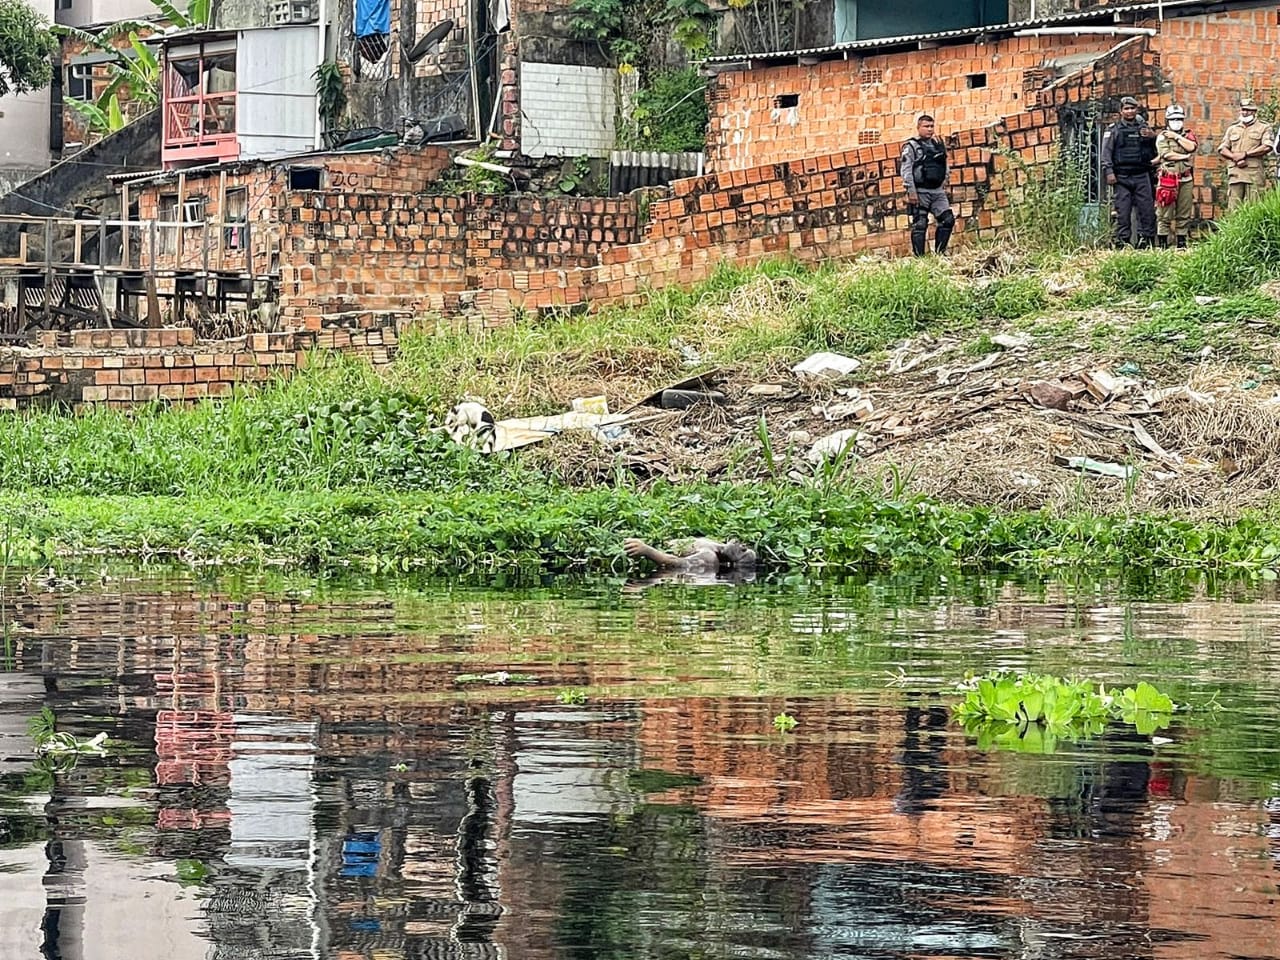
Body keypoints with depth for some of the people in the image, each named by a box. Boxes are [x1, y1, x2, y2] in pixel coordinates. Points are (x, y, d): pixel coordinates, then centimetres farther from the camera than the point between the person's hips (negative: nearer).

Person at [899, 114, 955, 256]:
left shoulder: (937, 144, 14)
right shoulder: (911, 147, -5)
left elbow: (945, 165, 25)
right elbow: (905, 170, -10)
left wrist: (944, 180, 13)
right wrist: (911, 191, -16)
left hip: (938, 191, 6)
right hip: (920, 192, -6)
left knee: (948, 220, -1)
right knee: (919, 225, -5)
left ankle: (940, 253, 9)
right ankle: (918, 257, -2)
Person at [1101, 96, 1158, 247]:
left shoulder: (1144, 128, 16)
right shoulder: (1114, 130, 7)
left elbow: (1154, 152, 18)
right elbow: (1106, 152, 0)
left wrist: (1153, 137, -1)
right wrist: (1109, 172, -11)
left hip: (1142, 176, 3)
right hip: (1121, 178, -3)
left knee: (1147, 209, -4)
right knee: (1122, 211, -4)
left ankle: (1146, 239, -1)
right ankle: (1122, 241, -2)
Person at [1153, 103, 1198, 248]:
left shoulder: (1188, 135, 15)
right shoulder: (1162, 137, 4)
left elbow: (1191, 147, -6)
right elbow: (1167, 154, -10)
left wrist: (1177, 137, -3)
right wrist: (1185, 156, -5)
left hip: (1186, 179, 4)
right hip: (1168, 178, -4)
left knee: (1184, 213, 5)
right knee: (1165, 213, -5)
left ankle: (1181, 240, 10)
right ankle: (1162, 241, -3)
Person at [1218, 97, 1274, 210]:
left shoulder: (1263, 128, 9)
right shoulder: (1232, 129, 21)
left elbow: (1267, 147, -6)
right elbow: (1222, 148, 13)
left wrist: (1245, 154, -9)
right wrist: (1234, 157, -7)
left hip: (1254, 174, -3)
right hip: (1235, 173, 3)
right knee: (1233, 207, -3)